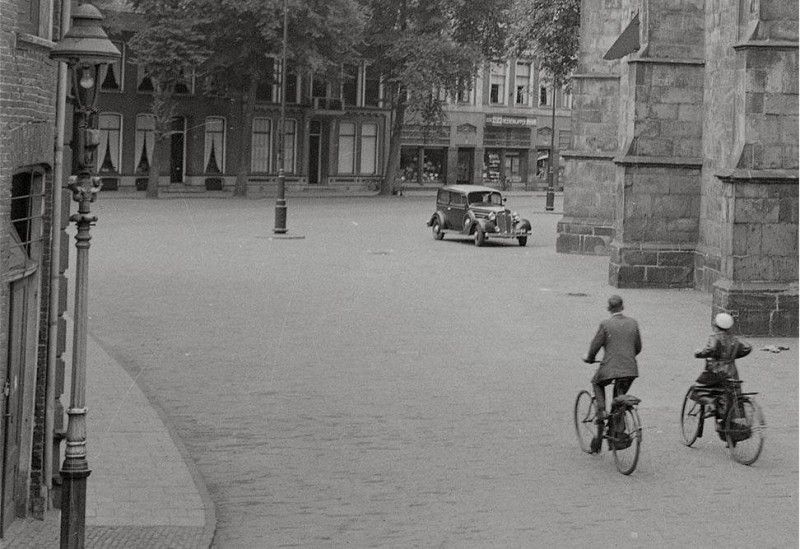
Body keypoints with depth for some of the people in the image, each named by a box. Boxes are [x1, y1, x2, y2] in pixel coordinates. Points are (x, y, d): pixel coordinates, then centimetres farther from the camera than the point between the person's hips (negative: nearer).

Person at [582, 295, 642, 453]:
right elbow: (638, 348, 15)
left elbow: (595, 346, -3)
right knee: (619, 397, 24)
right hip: (630, 369, 4)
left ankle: (601, 412, 6)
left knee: (597, 383, 28)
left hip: (610, 368, -3)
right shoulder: (633, 323, 6)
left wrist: (589, 358, 18)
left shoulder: (606, 324, -7)